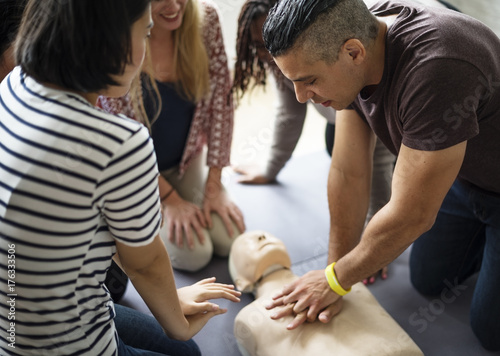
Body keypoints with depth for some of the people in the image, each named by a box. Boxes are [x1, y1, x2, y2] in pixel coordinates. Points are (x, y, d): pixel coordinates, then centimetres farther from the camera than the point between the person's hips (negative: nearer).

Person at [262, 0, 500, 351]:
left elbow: (411, 216, -34)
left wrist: (335, 281, -19)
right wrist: (336, 273, -10)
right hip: (460, 176, 6)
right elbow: (349, 175, -13)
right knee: (428, 281, 14)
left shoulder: (436, 69, -43)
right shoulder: (347, 46, -18)